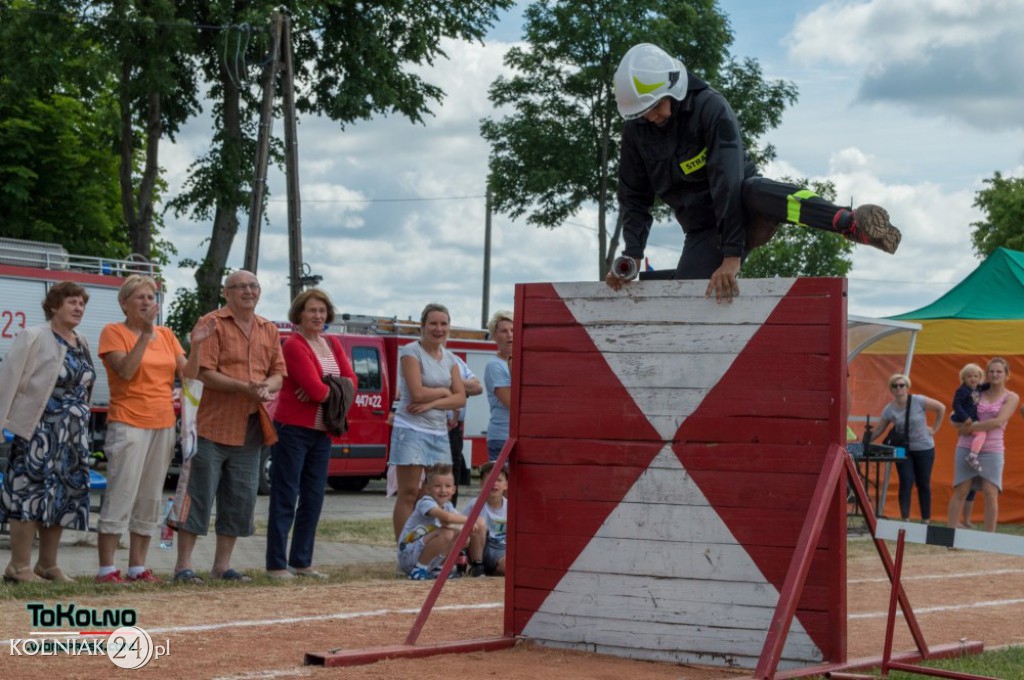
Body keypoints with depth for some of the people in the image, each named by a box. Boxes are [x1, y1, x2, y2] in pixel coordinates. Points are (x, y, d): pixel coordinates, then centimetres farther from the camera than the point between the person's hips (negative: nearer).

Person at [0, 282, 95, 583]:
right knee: (31, 492, -7)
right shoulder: (33, 338, -4)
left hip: (73, 435, 7)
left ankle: (48, 565, 16)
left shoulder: (81, 344, 14)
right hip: (39, 431, -7)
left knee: (63, 496, 8)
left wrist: (81, 428, 14)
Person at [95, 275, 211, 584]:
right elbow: (126, 370, -18)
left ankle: (138, 567, 13)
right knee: (121, 495, -10)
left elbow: (188, 374, 7)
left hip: (163, 424, 6)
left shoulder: (166, 334, 13)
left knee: (150, 499, 7)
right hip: (128, 424, -6)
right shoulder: (113, 332, -2)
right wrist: (146, 333, -22)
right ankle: (106, 569, -8)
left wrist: (195, 346, -9)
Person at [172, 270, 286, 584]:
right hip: (214, 425, -6)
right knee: (200, 496, -4)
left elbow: (278, 373, 14)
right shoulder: (212, 324, -5)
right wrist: (245, 387, -22)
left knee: (241, 499, 8)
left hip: (250, 429, 6)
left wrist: (267, 387, -10)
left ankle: (222, 565, 18)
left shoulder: (268, 331, 15)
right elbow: (205, 373, -13)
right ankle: (183, 565, 2)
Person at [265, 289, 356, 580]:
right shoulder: (294, 345, -12)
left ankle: (301, 561, 18)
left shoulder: (332, 344, 12)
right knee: (285, 498, -3)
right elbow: (315, 389, -19)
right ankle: (276, 564, 0)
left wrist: (325, 390, -14)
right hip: (293, 428, -8)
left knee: (313, 499, 10)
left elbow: (351, 381, 3)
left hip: (321, 431, 8)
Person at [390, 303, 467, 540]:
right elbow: (417, 393, -17)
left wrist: (431, 403, -12)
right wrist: (444, 391, -1)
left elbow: (460, 398, 3)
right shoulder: (411, 352, -6)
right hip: (412, 429, -6)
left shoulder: (449, 359, 13)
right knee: (409, 493, -5)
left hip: (439, 431, 6)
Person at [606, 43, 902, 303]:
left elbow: (727, 181, -28)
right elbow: (635, 197, 4)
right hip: (705, 232, 5)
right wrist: (632, 254, -13)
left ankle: (853, 223, -52)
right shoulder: (636, 130, -4)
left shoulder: (710, 107, -19)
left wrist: (732, 255, -35)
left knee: (753, 190, -40)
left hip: (745, 208, -5)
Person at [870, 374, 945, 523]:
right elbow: (878, 431, -1)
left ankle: (926, 520, 16)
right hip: (903, 450, 1)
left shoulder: (918, 401, -13)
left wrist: (934, 429, -5)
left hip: (924, 449, -1)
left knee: (923, 484, 7)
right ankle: (905, 519, -8)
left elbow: (941, 408, -5)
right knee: (906, 483, -9)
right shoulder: (889, 409, -5)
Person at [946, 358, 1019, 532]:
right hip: (966, 448, 2)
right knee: (960, 491, -1)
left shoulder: (1011, 398, 3)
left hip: (992, 451, -2)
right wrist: (961, 424, -7)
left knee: (990, 494, -7)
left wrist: (971, 427, -13)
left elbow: (999, 421, -12)